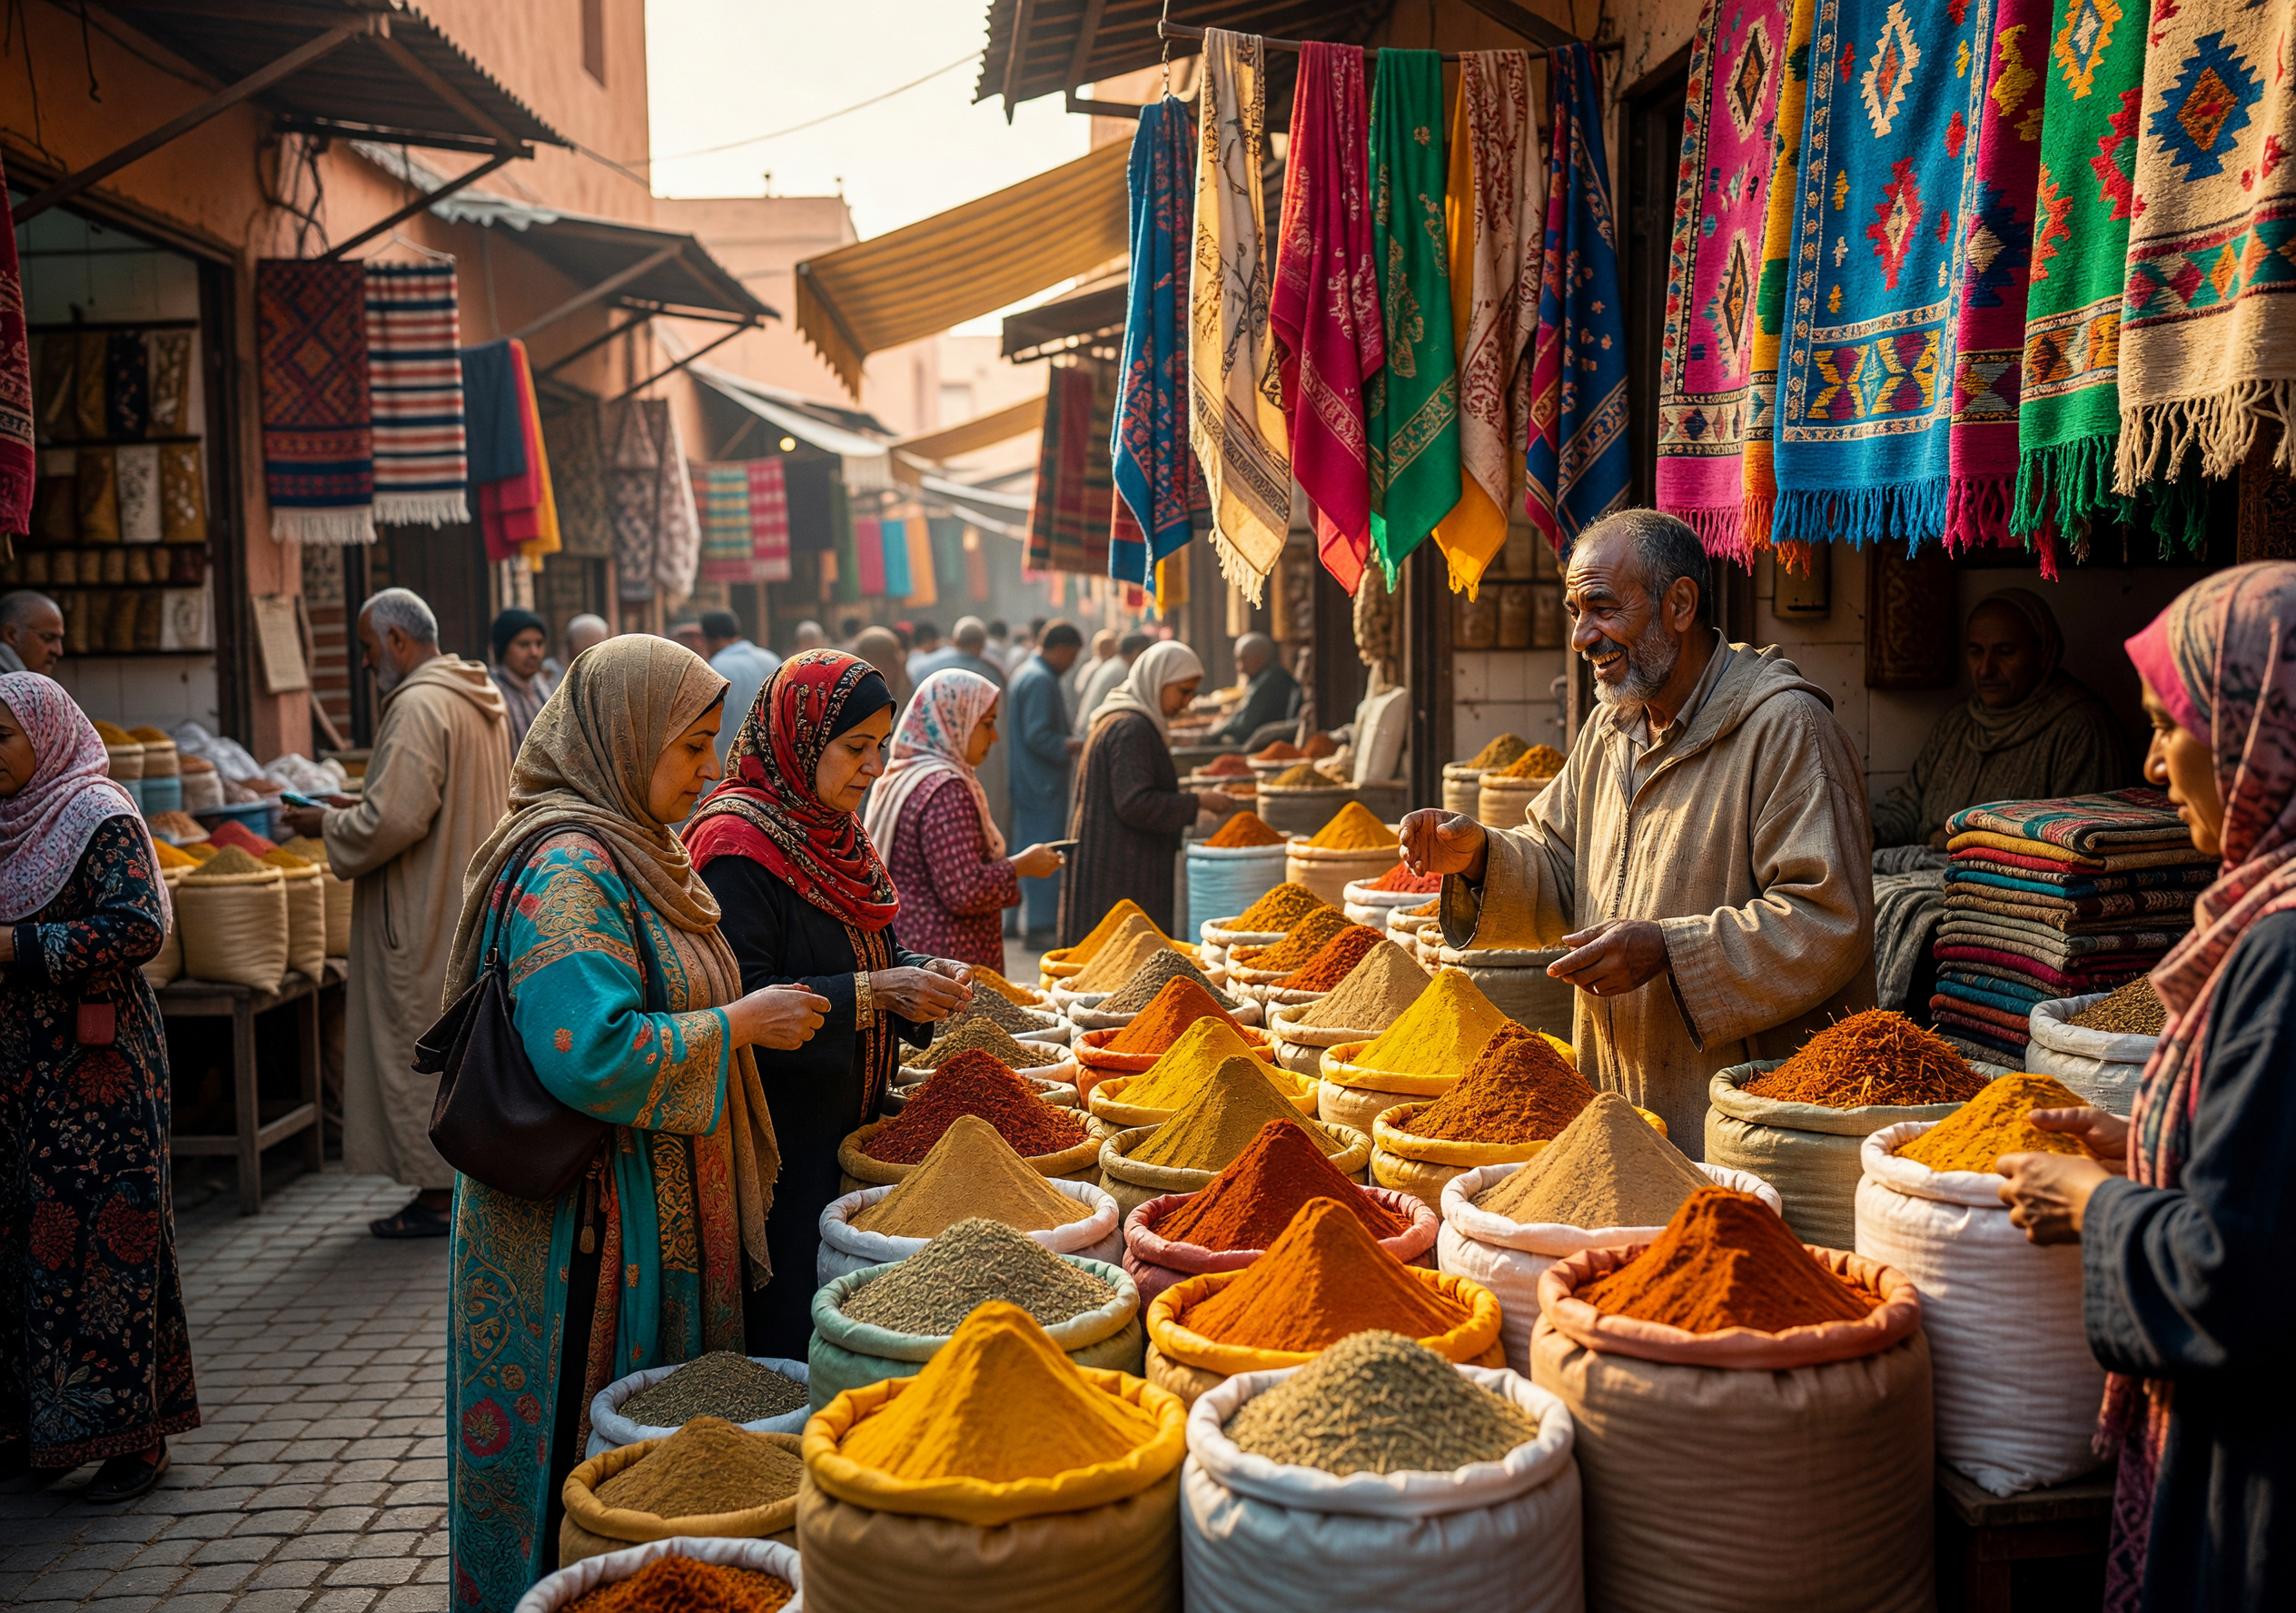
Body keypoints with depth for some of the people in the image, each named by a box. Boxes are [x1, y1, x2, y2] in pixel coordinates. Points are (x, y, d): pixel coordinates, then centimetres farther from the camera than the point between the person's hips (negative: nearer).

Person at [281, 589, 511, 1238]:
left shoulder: (418, 707, -19)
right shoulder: (482, 699, 12)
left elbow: (393, 821, -25)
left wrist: (329, 824, -7)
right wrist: (359, 806, 15)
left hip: (426, 918, -9)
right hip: (473, 907, 9)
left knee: (418, 1046, 0)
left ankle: (438, 1196, 7)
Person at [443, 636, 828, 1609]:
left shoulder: (625, 851, 13)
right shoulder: (569, 866, -20)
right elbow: (594, 1054, -29)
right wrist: (739, 1024, -18)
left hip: (665, 1220, 10)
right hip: (591, 1232, -10)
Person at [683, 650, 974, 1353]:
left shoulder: (833, 831, 12)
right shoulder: (738, 845, -15)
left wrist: (921, 974, 2)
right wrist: (873, 992, -22)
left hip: (849, 1122, 8)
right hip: (779, 1139, -8)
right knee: (788, 1326, -2)